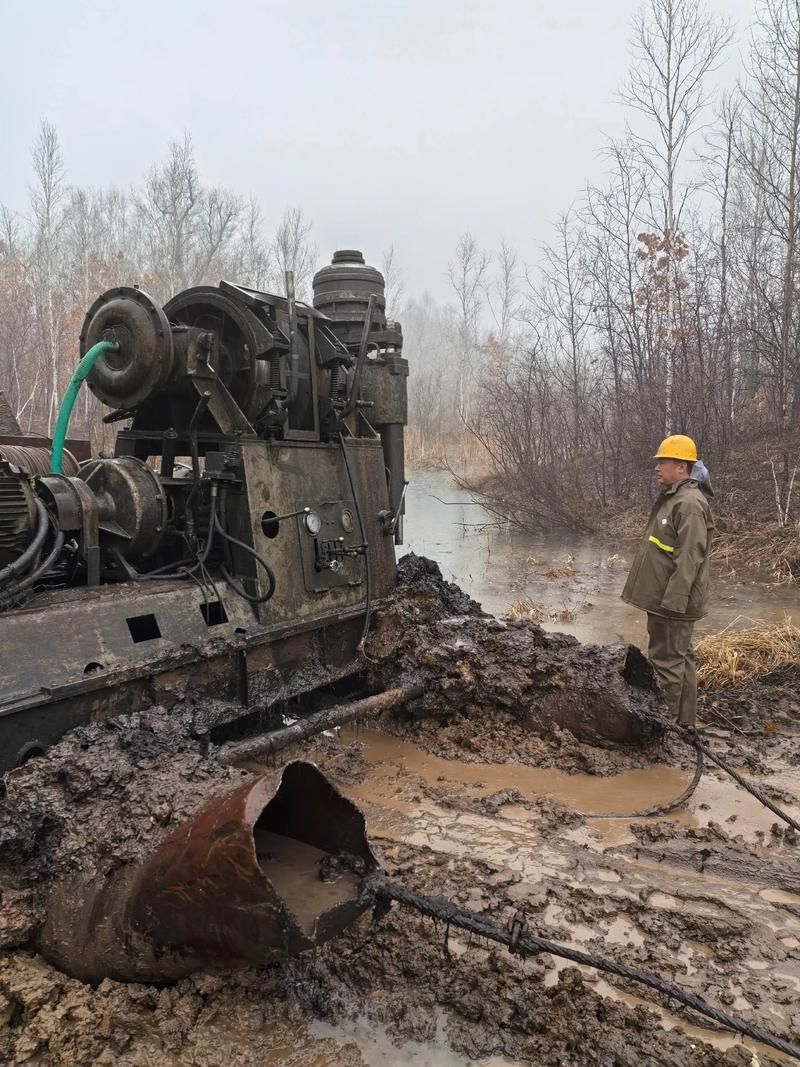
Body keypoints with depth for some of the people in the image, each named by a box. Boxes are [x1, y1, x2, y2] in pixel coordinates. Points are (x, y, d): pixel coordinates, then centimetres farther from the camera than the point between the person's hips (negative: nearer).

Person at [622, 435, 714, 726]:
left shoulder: (690, 503, -18)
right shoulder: (673, 498, 14)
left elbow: (689, 560, -24)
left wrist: (672, 601, -25)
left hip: (673, 602, -11)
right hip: (666, 599, 11)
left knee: (667, 661, -5)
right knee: (679, 658, 16)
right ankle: (682, 722, 27)